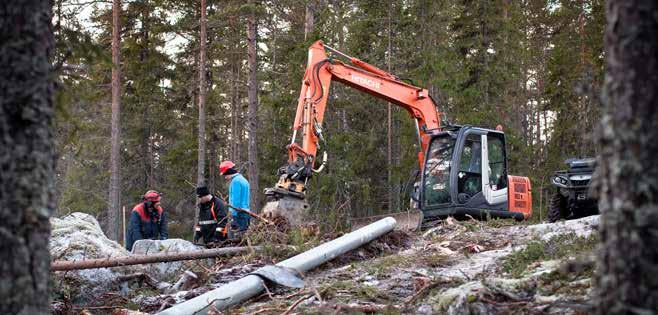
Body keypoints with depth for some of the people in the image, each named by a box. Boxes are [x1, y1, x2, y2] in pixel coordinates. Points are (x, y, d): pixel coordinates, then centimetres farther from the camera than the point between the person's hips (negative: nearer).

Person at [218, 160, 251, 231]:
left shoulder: (235, 181, -11)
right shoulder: (243, 179, 20)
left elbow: (235, 200, -16)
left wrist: (234, 214, -16)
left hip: (239, 214, -10)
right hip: (245, 214, 10)